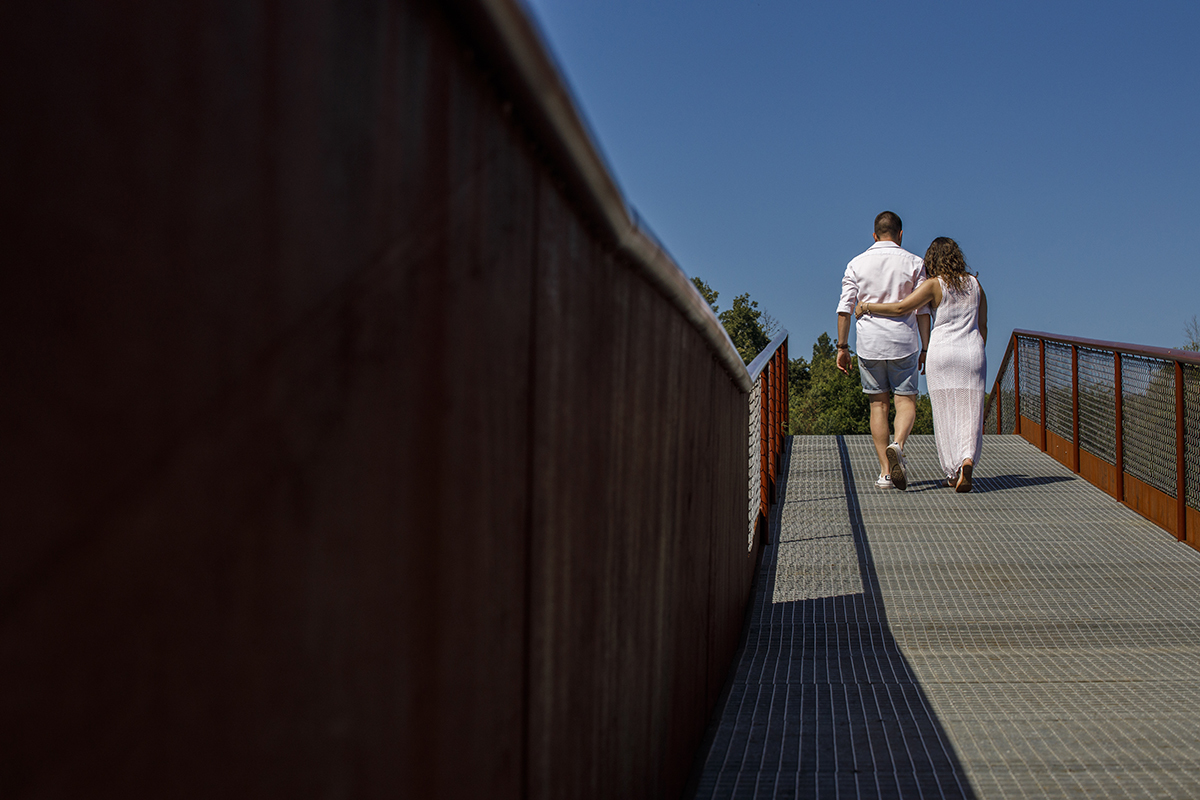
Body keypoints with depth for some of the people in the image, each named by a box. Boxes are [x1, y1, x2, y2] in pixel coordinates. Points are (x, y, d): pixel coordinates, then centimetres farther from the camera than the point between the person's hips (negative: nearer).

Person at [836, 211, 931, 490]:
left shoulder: (857, 264, 5)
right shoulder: (913, 263, 3)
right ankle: (897, 445, -26)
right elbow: (922, 310, 0)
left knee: (878, 405, 8)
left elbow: (845, 308, 1)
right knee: (906, 401, 4)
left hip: (869, 342, 1)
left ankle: (885, 472, 6)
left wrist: (842, 347, 6)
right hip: (903, 342, -1)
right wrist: (925, 348, 5)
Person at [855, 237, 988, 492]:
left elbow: (900, 308, -13)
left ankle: (953, 472, 8)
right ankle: (968, 460, -23)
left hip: (941, 352, -3)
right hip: (972, 352, 3)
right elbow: (983, 326, 13)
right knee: (969, 413, 0)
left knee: (945, 414, 4)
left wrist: (867, 306, -2)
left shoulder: (934, 285, -5)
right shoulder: (975, 284, 9)